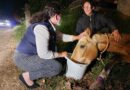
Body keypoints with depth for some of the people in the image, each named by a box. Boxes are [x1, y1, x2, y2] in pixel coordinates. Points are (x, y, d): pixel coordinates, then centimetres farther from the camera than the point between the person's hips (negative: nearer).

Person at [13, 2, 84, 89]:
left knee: (60, 58, 15)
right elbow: (43, 54, -28)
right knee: (57, 67, -18)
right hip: (24, 58, -10)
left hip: (34, 53, 10)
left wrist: (77, 37, 11)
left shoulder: (49, 25, 1)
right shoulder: (42, 28, -29)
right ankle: (27, 75, -5)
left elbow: (60, 36, 15)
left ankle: (34, 70, 12)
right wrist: (60, 54, -14)